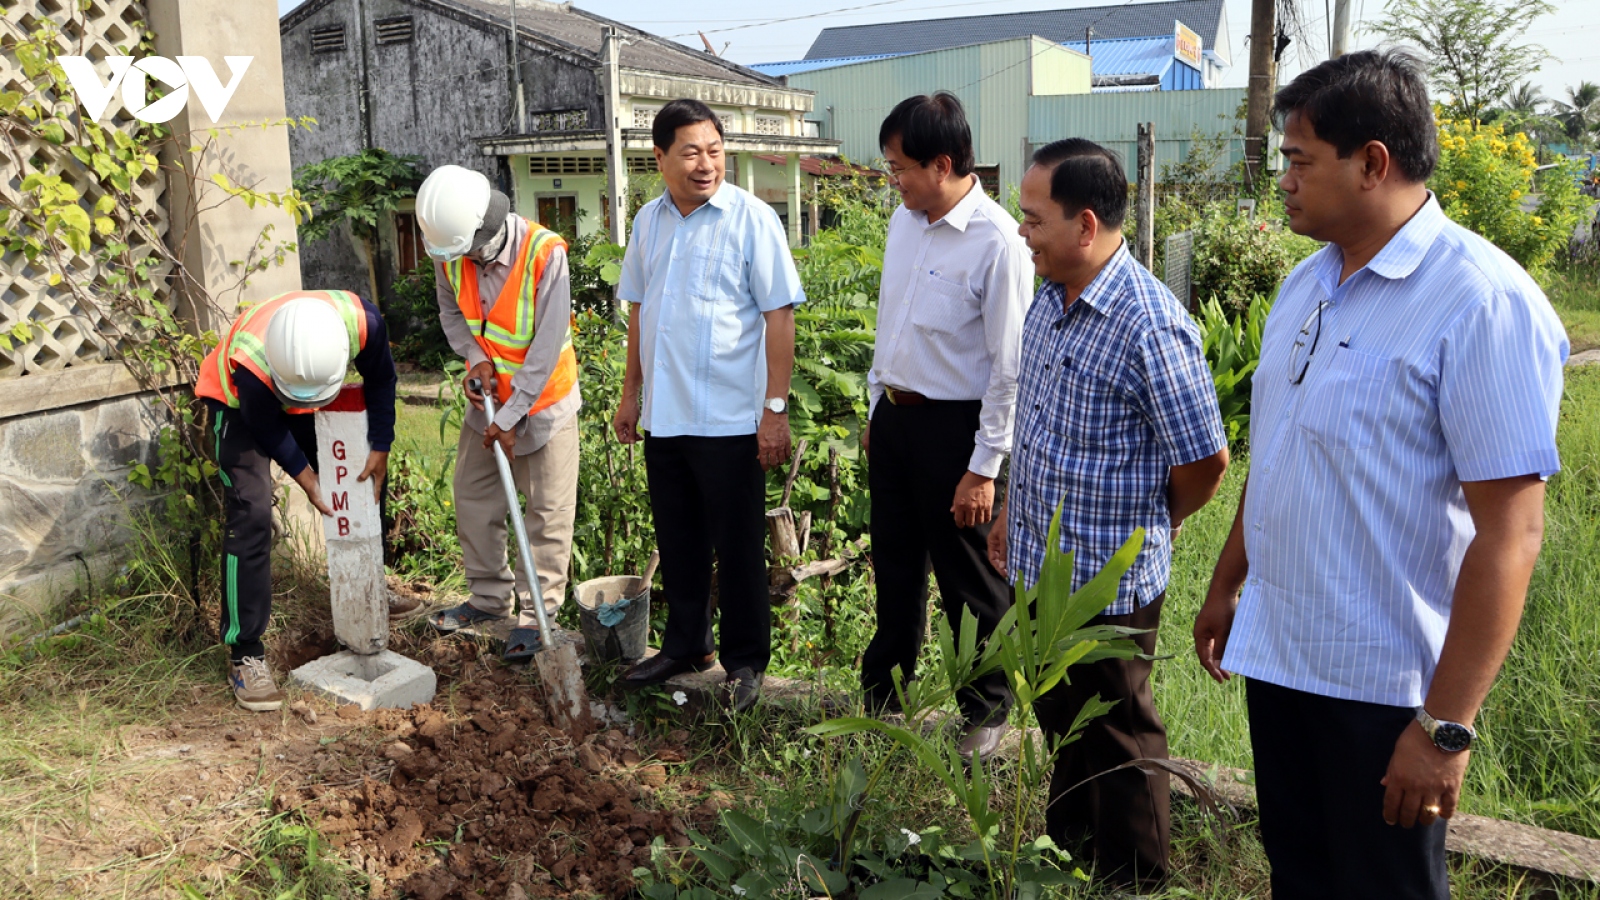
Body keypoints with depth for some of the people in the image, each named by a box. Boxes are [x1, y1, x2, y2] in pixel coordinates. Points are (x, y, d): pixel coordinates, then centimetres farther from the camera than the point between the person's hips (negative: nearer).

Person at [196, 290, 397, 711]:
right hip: (239, 404, -4)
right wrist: (306, 478, -18)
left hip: (310, 408, 5)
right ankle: (245, 654, -9)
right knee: (251, 515, -17)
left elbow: (380, 380, -14)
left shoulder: (361, 321, -36)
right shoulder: (249, 360, -43)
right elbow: (267, 430, -23)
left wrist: (380, 451, -13)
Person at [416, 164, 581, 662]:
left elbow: (547, 345, -23)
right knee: (473, 503, 14)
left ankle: (537, 613, 13)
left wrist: (511, 417, -20)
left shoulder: (544, 252, -25)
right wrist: (475, 356, -13)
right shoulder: (450, 252, -9)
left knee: (548, 514, 0)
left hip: (543, 401, -6)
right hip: (485, 399, 6)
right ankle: (489, 598, 31)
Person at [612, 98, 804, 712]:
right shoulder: (649, 221, 9)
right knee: (678, 542, 17)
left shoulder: (751, 218, -9)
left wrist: (775, 408, -16)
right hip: (663, 416, 6)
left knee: (738, 547, 6)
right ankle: (684, 646, 33)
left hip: (729, 419, -5)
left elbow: (779, 316, -11)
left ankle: (745, 662, 21)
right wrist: (631, 394, 15)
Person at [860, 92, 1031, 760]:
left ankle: (987, 712, 28)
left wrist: (983, 468, -17)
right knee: (894, 563, 19)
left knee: (969, 579, 7)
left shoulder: (997, 243, -19)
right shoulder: (904, 222, 5)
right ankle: (883, 697, 37)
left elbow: (1009, 367, -17)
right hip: (893, 414, 7)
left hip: (952, 426, -7)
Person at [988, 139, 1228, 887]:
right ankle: (1065, 846, 46)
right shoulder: (1048, 299, 3)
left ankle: (1132, 878, 34)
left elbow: (1203, 461, -17)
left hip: (1108, 580, -8)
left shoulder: (1149, 326, -24)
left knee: (1117, 735, 12)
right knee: (1059, 720, 24)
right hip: (1040, 565, 8)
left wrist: (1147, 532, -1)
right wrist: (1013, 513, 17)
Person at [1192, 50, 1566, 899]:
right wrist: (1225, 587, 19)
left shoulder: (1482, 303, -18)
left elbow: (1509, 534, -20)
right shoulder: (1306, 283, 6)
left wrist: (1447, 726, -20)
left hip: (1381, 679, -7)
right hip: (1275, 652, 7)